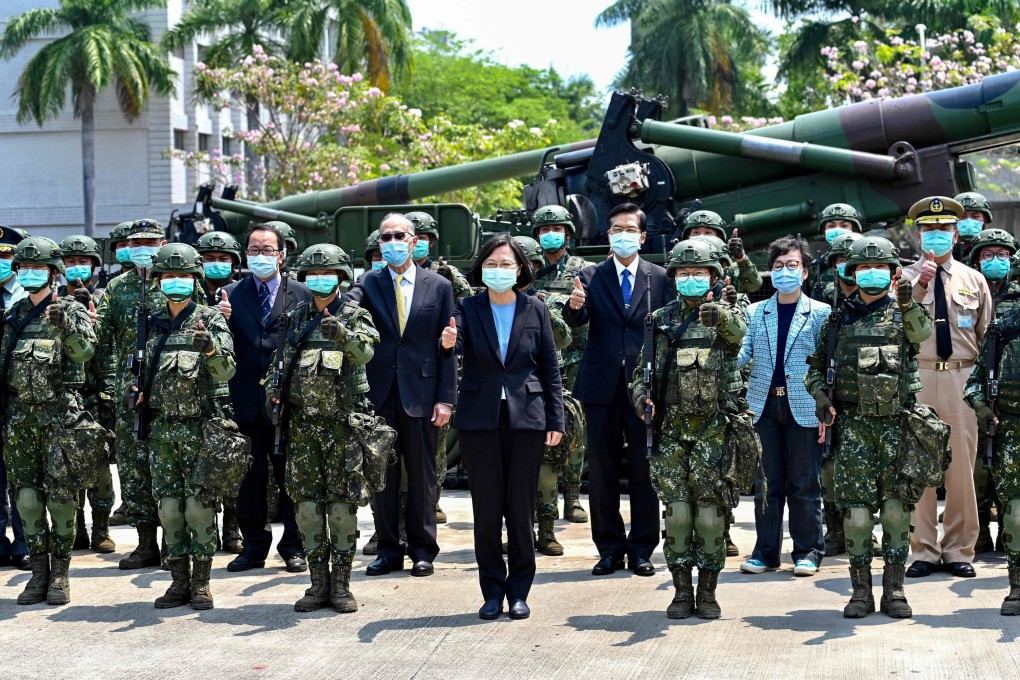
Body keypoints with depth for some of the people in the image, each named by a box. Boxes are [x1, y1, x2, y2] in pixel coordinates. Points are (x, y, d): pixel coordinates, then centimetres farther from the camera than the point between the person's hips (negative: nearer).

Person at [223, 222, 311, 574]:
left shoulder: (301, 294, 5)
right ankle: (254, 546, 18)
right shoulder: (230, 295, 9)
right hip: (245, 400, 2)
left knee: (290, 476, 4)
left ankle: (293, 547, 15)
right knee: (249, 477, 8)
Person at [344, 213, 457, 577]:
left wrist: (445, 398, -3)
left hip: (420, 392, -1)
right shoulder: (369, 284, 6)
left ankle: (422, 549, 15)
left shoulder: (439, 286, 4)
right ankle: (388, 550, 16)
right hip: (380, 392, 1)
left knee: (422, 474, 5)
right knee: (382, 474, 6)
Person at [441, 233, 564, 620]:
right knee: (486, 508, 4)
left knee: (521, 507, 3)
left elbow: (550, 368, 5)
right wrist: (448, 344, -38)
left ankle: (519, 591, 13)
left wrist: (555, 420, 0)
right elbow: (456, 347, -14)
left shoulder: (535, 310, 4)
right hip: (480, 418, 0)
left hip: (525, 416, 0)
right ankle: (492, 591, 13)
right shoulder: (468, 309, 3)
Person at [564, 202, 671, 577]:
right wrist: (575, 306, -33)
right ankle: (610, 549, 15)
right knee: (601, 469, 5)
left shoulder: (660, 278, 7)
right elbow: (576, 322, -9)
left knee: (644, 469, 3)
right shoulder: (590, 276, 6)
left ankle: (642, 549, 12)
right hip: (602, 387, 1)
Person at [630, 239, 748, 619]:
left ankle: (707, 592, 9)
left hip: (714, 430, -2)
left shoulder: (727, 315, 2)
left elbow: (738, 331, -23)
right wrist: (642, 395, -4)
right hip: (670, 429, 2)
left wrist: (719, 314, -45)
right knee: (677, 511, 1)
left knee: (711, 512, -1)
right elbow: (644, 368, 17)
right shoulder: (661, 320, 12)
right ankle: (682, 591, 9)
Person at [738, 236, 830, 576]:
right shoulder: (755, 313, 12)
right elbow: (743, 354, 6)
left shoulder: (820, 313, 4)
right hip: (764, 406, 3)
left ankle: (808, 552, 10)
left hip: (803, 407, -3)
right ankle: (766, 551, 13)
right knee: (766, 483, 7)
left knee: (804, 484, 1)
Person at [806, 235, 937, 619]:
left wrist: (908, 304, -35)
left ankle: (893, 588, 9)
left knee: (896, 507, 1)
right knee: (856, 508, -4)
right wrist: (820, 395, 0)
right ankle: (861, 590, 4)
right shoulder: (840, 317, 11)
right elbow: (816, 364, 18)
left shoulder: (903, 313, 7)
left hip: (897, 422, -1)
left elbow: (922, 333, -17)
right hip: (852, 424, 1)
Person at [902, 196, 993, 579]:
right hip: (917, 377, -1)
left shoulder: (974, 280, 13)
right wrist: (919, 285, -20)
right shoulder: (906, 277, 6)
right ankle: (923, 551, 7)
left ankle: (959, 551, 12)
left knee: (962, 463, 3)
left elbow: (988, 336, 14)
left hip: (963, 378, 2)